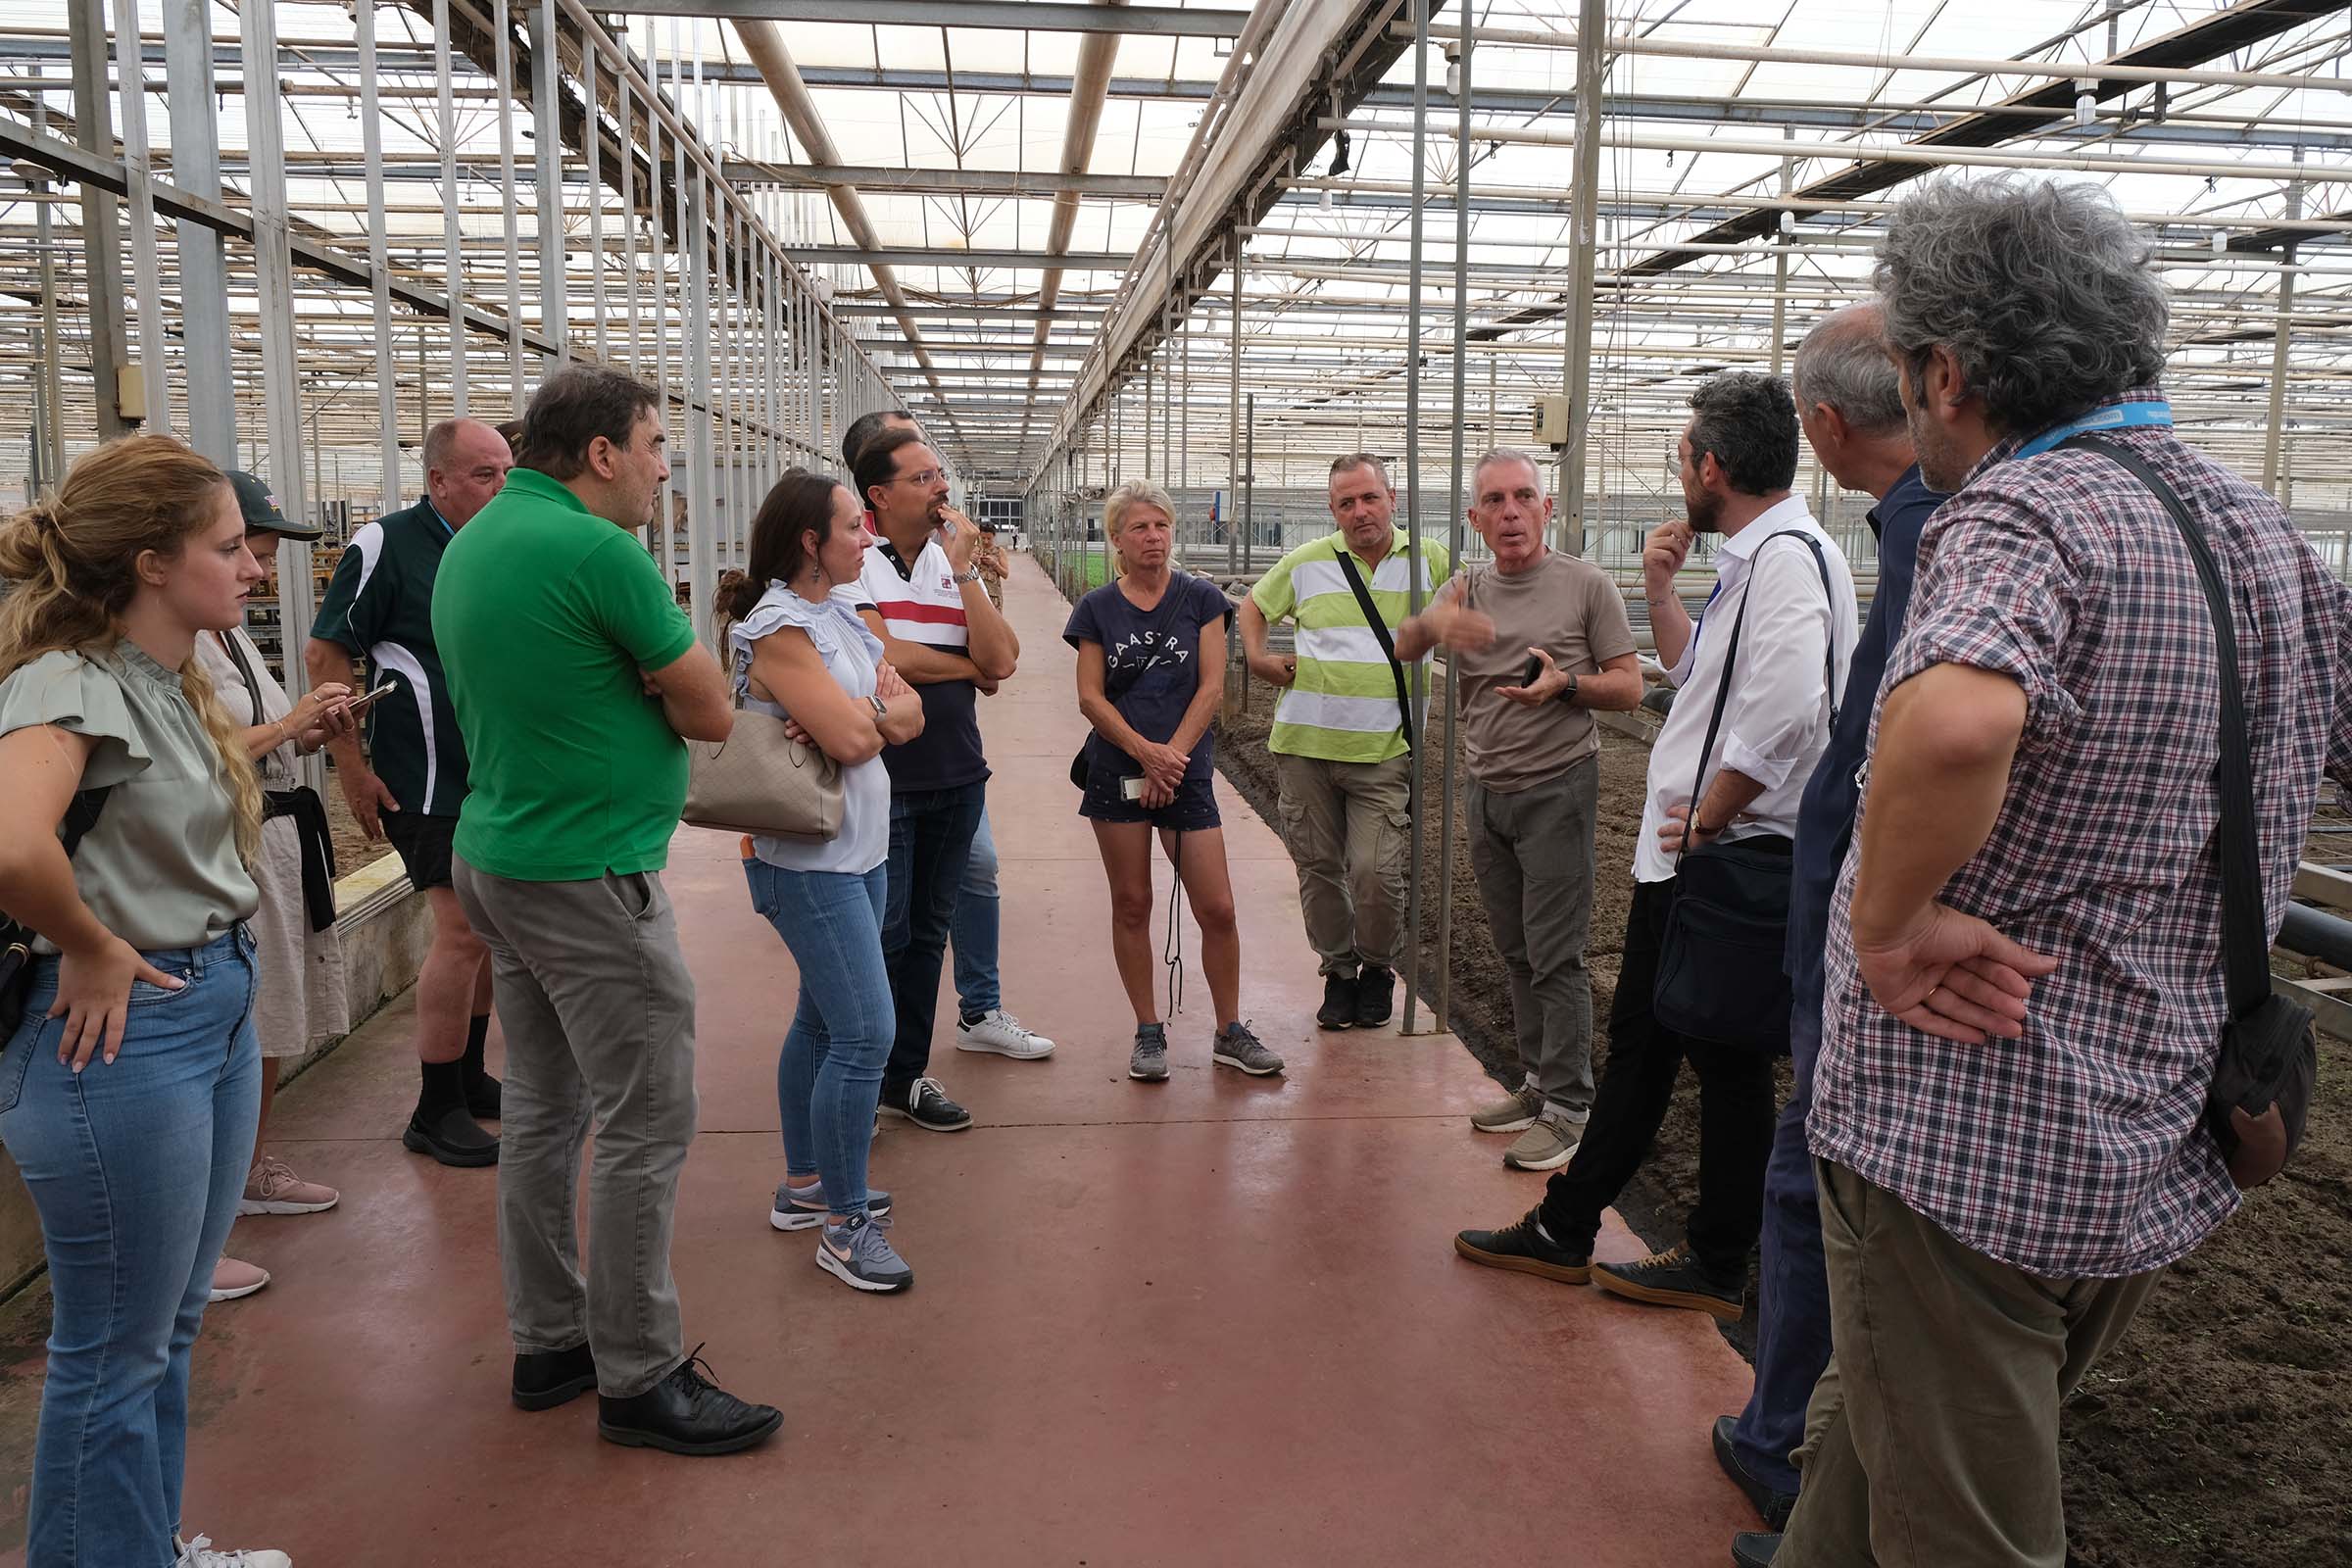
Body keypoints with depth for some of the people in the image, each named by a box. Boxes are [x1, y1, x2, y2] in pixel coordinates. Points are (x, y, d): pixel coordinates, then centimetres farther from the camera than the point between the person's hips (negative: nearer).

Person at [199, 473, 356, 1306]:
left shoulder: (233, 633, 15)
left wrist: (312, 731, 5)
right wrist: (289, 723, -18)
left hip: (278, 843, 10)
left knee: (268, 1026, 20)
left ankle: (254, 1170, 37)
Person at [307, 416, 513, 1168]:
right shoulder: (386, 546, -10)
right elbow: (326, 655, -9)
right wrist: (351, 768, -12)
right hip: (428, 782, -7)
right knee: (463, 929, -9)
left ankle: (469, 1075, 30)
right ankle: (436, 1110, 4)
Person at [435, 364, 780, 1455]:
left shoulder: (473, 544, 11)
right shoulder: (597, 551, -18)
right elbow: (711, 713, -12)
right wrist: (658, 677, 5)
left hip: (500, 860, 10)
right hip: (591, 877, -10)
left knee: (545, 1111, 17)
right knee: (645, 1128, -1)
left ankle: (549, 1342, 28)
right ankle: (639, 1378, 9)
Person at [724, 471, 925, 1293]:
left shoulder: (838, 616, 11)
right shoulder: (778, 630, -17)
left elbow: (910, 717, 6)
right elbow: (852, 739, -23)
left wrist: (855, 715, -13)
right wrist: (879, 709, -2)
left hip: (859, 849, 9)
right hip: (809, 860, -9)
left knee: (823, 1020, 17)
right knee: (866, 1032, -10)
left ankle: (803, 1185, 30)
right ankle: (843, 1226, 2)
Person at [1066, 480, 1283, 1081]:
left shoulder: (1201, 598, 2)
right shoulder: (1097, 608, 4)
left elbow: (1211, 687, -3)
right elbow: (1090, 697, -1)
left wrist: (1173, 756, -12)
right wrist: (1145, 751, -14)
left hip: (1186, 769, 0)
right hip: (1116, 773, 1)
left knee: (1217, 909, -1)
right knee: (1132, 905, 6)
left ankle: (1230, 1032, 15)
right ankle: (1148, 1032, 19)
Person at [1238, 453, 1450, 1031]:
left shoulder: (1429, 560, 3)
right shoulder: (1307, 562, 6)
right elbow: (1252, 606, 21)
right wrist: (1258, 659, 6)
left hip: (1384, 749, -2)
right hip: (1305, 744, 2)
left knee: (1377, 873, -9)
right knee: (1319, 868, 8)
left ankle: (1379, 969, 17)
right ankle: (1338, 971, 27)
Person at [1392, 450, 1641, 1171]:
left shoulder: (1587, 585, -4)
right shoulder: (1467, 589, 8)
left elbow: (1629, 686, -2)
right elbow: (1403, 646, -8)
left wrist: (1566, 684, -22)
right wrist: (1435, 624, -31)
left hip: (1558, 791, -5)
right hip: (1488, 792, 5)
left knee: (1555, 955, -5)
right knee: (1516, 952, 12)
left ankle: (1567, 1109, 2)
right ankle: (1537, 1084, 24)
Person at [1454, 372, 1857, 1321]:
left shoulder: (1788, 557, -18)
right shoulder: (1748, 559, 14)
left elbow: (1786, 708, -32)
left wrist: (1708, 815, -21)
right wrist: (1660, 590, 11)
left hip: (1728, 861, -10)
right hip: (1683, 859, 10)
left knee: (1728, 1066, 4)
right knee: (1639, 1043, 16)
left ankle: (1717, 1268, 20)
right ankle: (1563, 1231, 28)